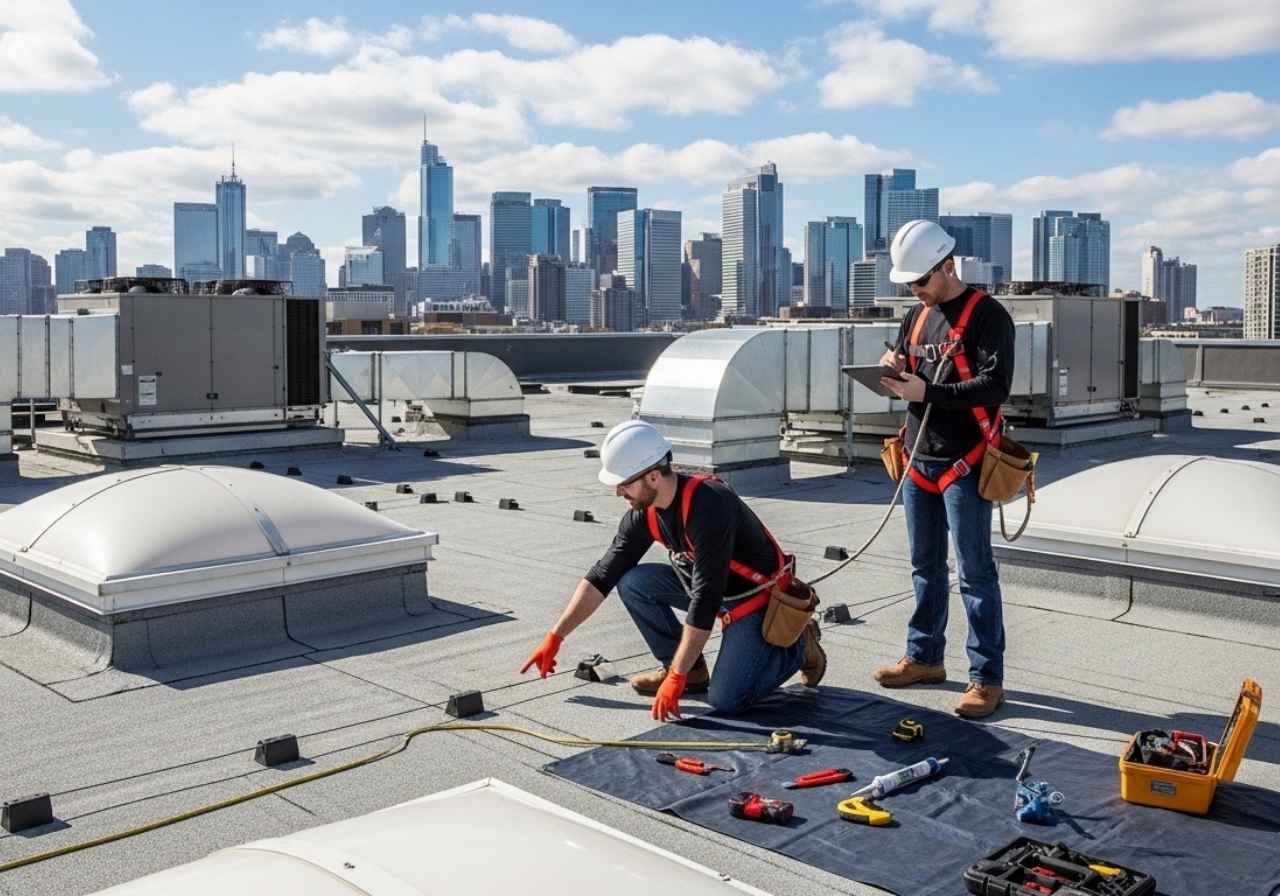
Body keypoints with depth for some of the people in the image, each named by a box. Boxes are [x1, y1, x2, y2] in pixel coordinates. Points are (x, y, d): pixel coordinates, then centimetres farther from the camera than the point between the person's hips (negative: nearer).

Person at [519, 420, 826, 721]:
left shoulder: (708, 505, -34)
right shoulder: (644, 513, -9)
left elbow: (705, 599, -34)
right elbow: (602, 576, -1)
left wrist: (676, 678, -32)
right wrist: (555, 638, -3)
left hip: (759, 598, -7)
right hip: (715, 588, 7)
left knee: (726, 701, -18)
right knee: (632, 582, -9)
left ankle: (797, 644, 8)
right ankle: (692, 671, 4)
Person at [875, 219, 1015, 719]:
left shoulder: (987, 316, -9)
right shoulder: (918, 316, 14)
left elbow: (996, 385, -18)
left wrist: (927, 391, -23)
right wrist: (895, 370, -1)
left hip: (964, 464, -7)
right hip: (919, 460, 7)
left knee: (976, 574, -4)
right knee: (925, 566, 15)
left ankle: (986, 678, 2)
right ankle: (925, 658, 27)